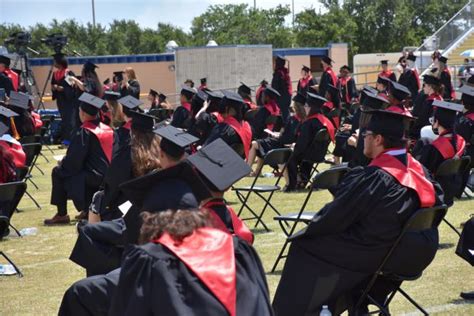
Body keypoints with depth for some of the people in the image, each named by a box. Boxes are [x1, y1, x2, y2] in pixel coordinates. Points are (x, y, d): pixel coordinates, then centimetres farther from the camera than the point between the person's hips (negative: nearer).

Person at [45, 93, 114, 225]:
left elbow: (73, 161, -16)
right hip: (107, 177, 8)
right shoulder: (107, 129, 6)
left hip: (92, 178, -8)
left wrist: (62, 163, 7)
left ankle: (61, 214, 7)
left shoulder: (84, 132, -16)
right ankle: (88, 209, 29)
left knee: (57, 172, 6)